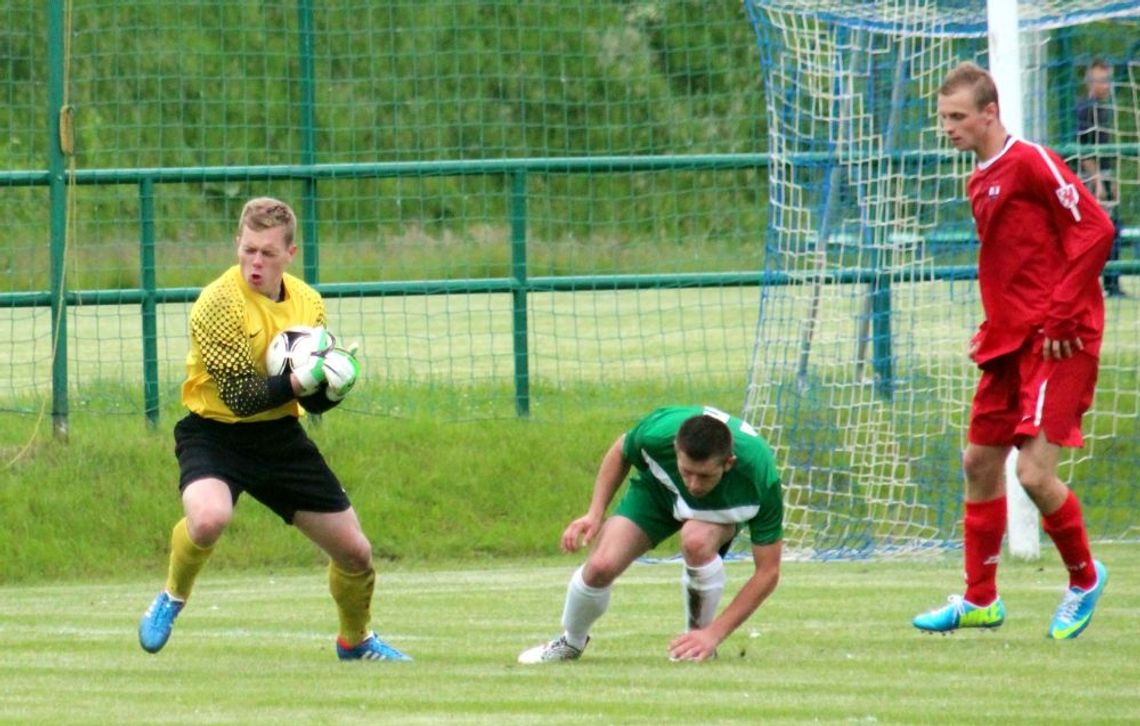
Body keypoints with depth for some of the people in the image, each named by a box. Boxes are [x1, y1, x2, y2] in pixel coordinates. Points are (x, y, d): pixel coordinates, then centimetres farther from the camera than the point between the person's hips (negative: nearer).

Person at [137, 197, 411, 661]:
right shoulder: (219, 303, -19)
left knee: (355, 552, 8)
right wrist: (301, 379, -32)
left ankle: (356, 641, 39)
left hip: (280, 435, 6)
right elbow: (241, 397, -23)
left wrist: (334, 386, -17)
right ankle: (172, 599, -6)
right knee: (209, 517, -38)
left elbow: (314, 401, 5)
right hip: (215, 432, -6)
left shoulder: (307, 303, 1)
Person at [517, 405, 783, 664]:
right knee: (601, 566, -19)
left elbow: (768, 571, -31)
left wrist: (714, 634, -35)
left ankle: (701, 642, -10)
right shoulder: (657, 433, -37)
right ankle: (571, 642, 15)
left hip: (725, 506, -2)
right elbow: (620, 452, -8)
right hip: (658, 490, 2)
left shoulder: (760, 476, -41)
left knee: (696, 540, -37)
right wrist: (595, 513, -14)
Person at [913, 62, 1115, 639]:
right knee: (979, 461, 11)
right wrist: (993, 326, 13)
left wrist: (1060, 315, -18)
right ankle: (979, 599, 23)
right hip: (1009, 341, 9)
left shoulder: (1031, 163, -12)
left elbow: (1094, 230, -17)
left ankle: (1084, 579, 9)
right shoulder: (979, 183, 15)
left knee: (1034, 471, -14)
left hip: (1056, 343, -9)